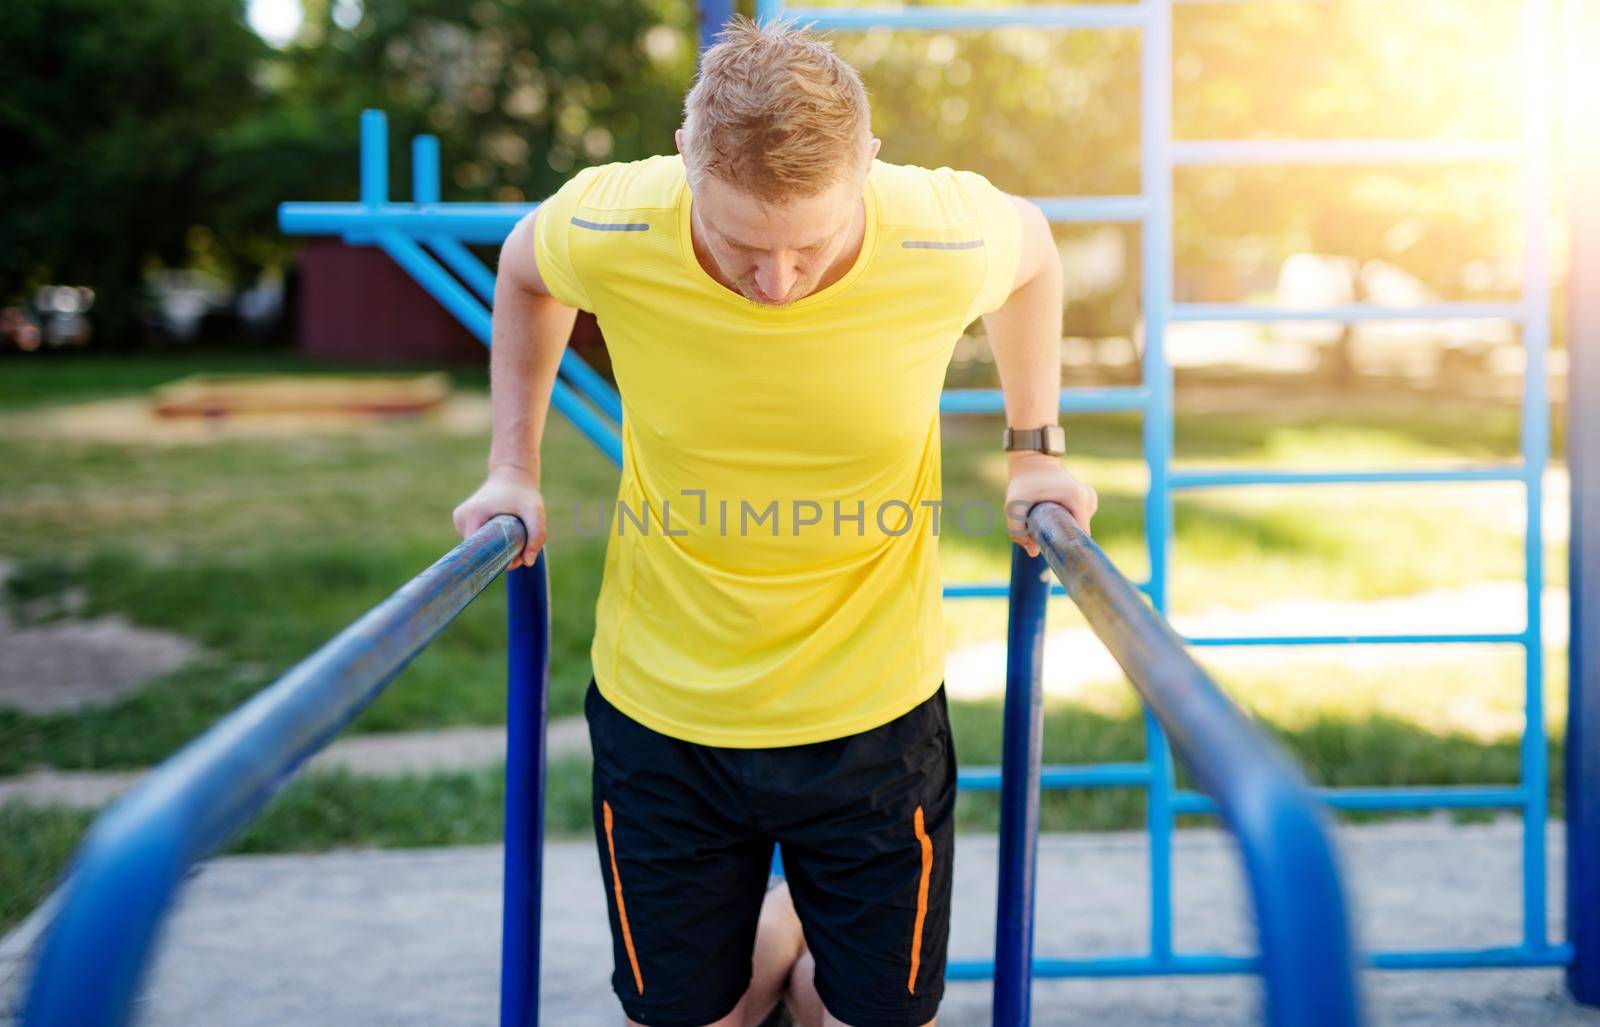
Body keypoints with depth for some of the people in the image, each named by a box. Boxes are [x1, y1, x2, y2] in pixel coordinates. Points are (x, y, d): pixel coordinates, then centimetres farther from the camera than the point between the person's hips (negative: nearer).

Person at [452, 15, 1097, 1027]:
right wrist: (515, 467, 2)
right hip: (660, 707, 1)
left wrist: (1036, 451, 5)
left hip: (872, 709, 0)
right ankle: (772, 934, 45)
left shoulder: (949, 240, -23)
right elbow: (524, 271, 4)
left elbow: (1033, 246, 4)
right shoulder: (608, 231, -22)